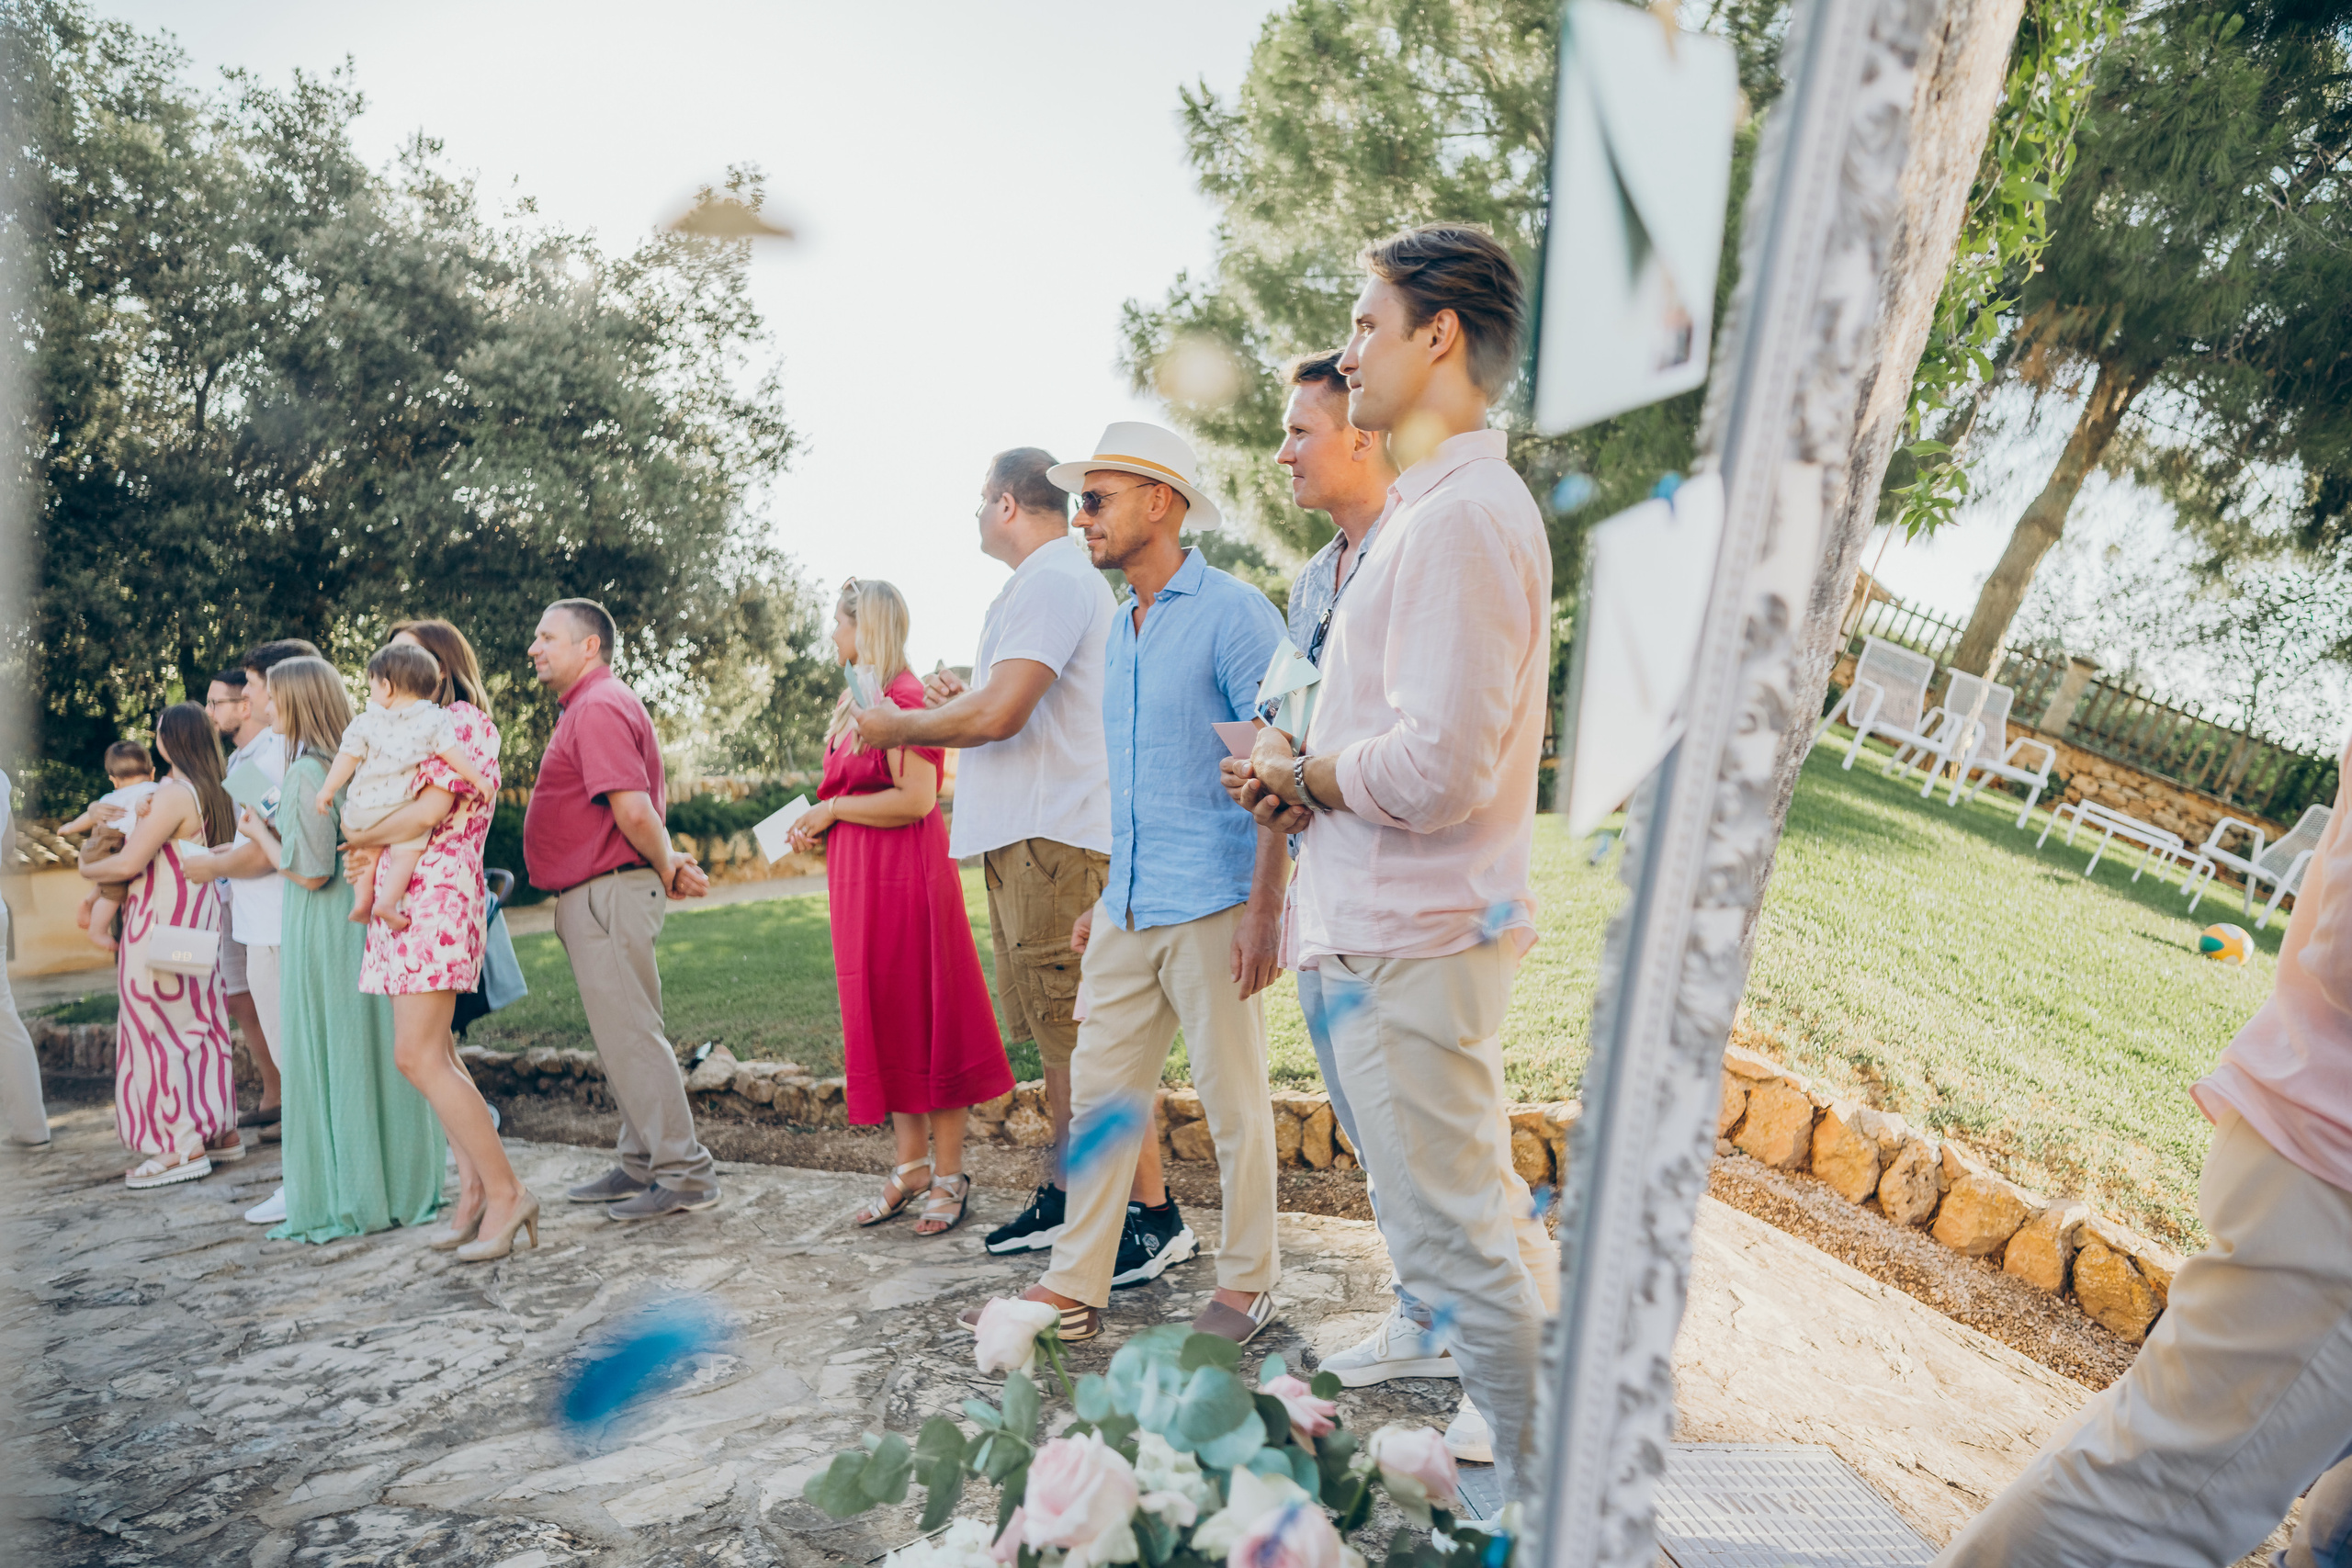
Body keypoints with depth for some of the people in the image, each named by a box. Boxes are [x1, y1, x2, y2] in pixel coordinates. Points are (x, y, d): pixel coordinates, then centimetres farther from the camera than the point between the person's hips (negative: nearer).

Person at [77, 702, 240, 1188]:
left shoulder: (175, 794, -18)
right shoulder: (211, 793, 8)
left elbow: (129, 863, -18)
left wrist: (86, 869, 0)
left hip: (163, 925, -9)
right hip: (197, 917, 9)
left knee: (161, 1028, -1)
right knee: (198, 1021, 14)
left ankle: (184, 1147, 3)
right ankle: (219, 1129, 20)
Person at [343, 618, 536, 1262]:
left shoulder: (462, 719, -5)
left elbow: (433, 808, -17)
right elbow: (391, 809, 17)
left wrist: (361, 839, -3)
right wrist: (368, 852, -4)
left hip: (437, 894, -9)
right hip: (399, 897, 9)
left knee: (417, 1055, -13)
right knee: (435, 1053, 8)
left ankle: (504, 1190, -9)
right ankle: (474, 1189, 13)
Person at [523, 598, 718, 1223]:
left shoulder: (598, 707, -15)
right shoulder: (589, 706, 21)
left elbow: (633, 808, -24)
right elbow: (646, 803, 22)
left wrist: (665, 869, -10)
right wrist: (667, 863, 8)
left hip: (607, 894, -11)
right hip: (595, 898, 11)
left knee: (630, 1037, -6)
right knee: (624, 1036, 15)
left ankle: (685, 1175, 1)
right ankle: (642, 1166, 25)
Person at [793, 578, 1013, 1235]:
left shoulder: (902, 696, -13)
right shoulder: (861, 701, 15)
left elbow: (914, 799, -22)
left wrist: (832, 810, -12)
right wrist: (819, 826, 6)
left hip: (904, 876, -9)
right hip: (863, 880, 9)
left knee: (923, 1019, -2)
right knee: (881, 1019, 12)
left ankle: (950, 1175, 7)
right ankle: (912, 1163, 22)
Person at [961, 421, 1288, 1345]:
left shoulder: (1232, 614, -9)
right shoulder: (1120, 630, 16)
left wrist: (1264, 907, -19)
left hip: (1212, 910, -8)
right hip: (1128, 911, 8)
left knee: (1232, 1100, 4)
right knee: (1099, 1091, 9)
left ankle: (1248, 1283, 21)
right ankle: (1075, 1287, 19)